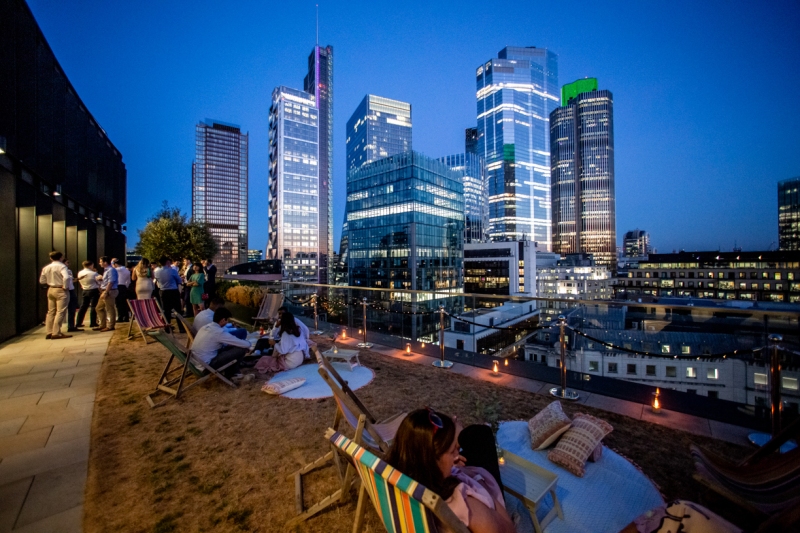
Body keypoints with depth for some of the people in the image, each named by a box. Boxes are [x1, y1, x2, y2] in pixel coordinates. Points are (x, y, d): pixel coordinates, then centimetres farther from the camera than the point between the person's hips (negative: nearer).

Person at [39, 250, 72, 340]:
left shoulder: (46, 268, 9)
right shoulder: (62, 266, -12)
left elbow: (42, 281, 12)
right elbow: (66, 277, -29)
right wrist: (65, 286, -16)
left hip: (50, 290, 7)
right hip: (61, 290, -7)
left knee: (51, 311, 13)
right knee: (60, 312, -4)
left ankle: (49, 332, 17)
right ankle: (56, 333, -6)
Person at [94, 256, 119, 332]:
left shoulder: (111, 270, -14)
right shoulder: (106, 270, 17)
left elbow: (110, 282, -20)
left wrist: (105, 292, -21)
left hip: (109, 292, -11)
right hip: (104, 292, 11)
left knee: (110, 309, -3)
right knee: (99, 308, 16)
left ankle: (110, 326, 4)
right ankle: (102, 325, 24)